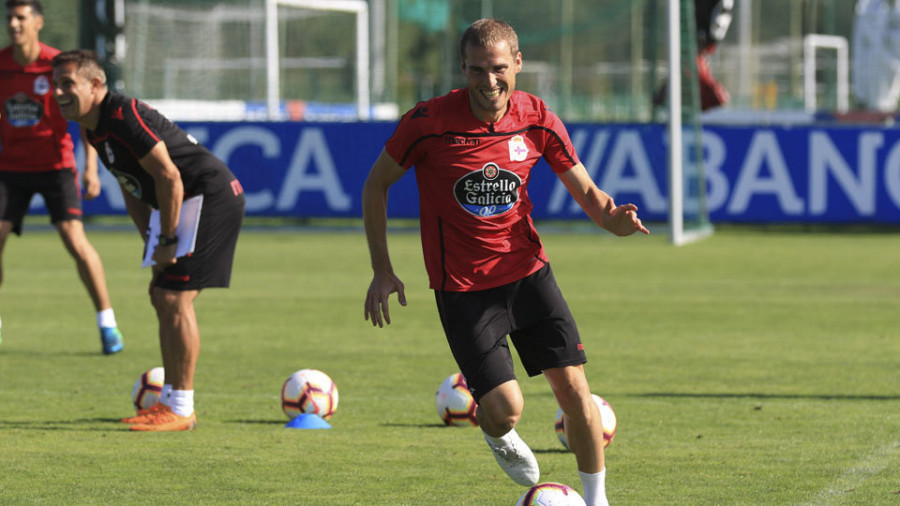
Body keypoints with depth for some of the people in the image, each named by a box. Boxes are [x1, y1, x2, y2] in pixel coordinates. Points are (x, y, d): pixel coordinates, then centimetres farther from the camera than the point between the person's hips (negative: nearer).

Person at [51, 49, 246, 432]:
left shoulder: (125, 117, -23)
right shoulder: (92, 128, 9)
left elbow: (169, 177, -24)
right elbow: (132, 188, 19)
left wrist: (168, 241, -18)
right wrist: (152, 242, 12)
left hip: (211, 196, -10)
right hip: (184, 204, 10)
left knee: (175, 299, -12)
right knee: (162, 296, 13)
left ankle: (180, 410, -9)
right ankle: (169, 400, 20)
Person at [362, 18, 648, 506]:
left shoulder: (537, 119, -7)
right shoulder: (429, 122, -16)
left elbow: (585, 191, 2)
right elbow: (377, 183, -1)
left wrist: (613, 218, -22)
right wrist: (382, 271, -4)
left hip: (526, 271, 3)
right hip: (462, 288, -3)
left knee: (574, 388, -4)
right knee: (504, 409, -12)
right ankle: (499, 437, 27)